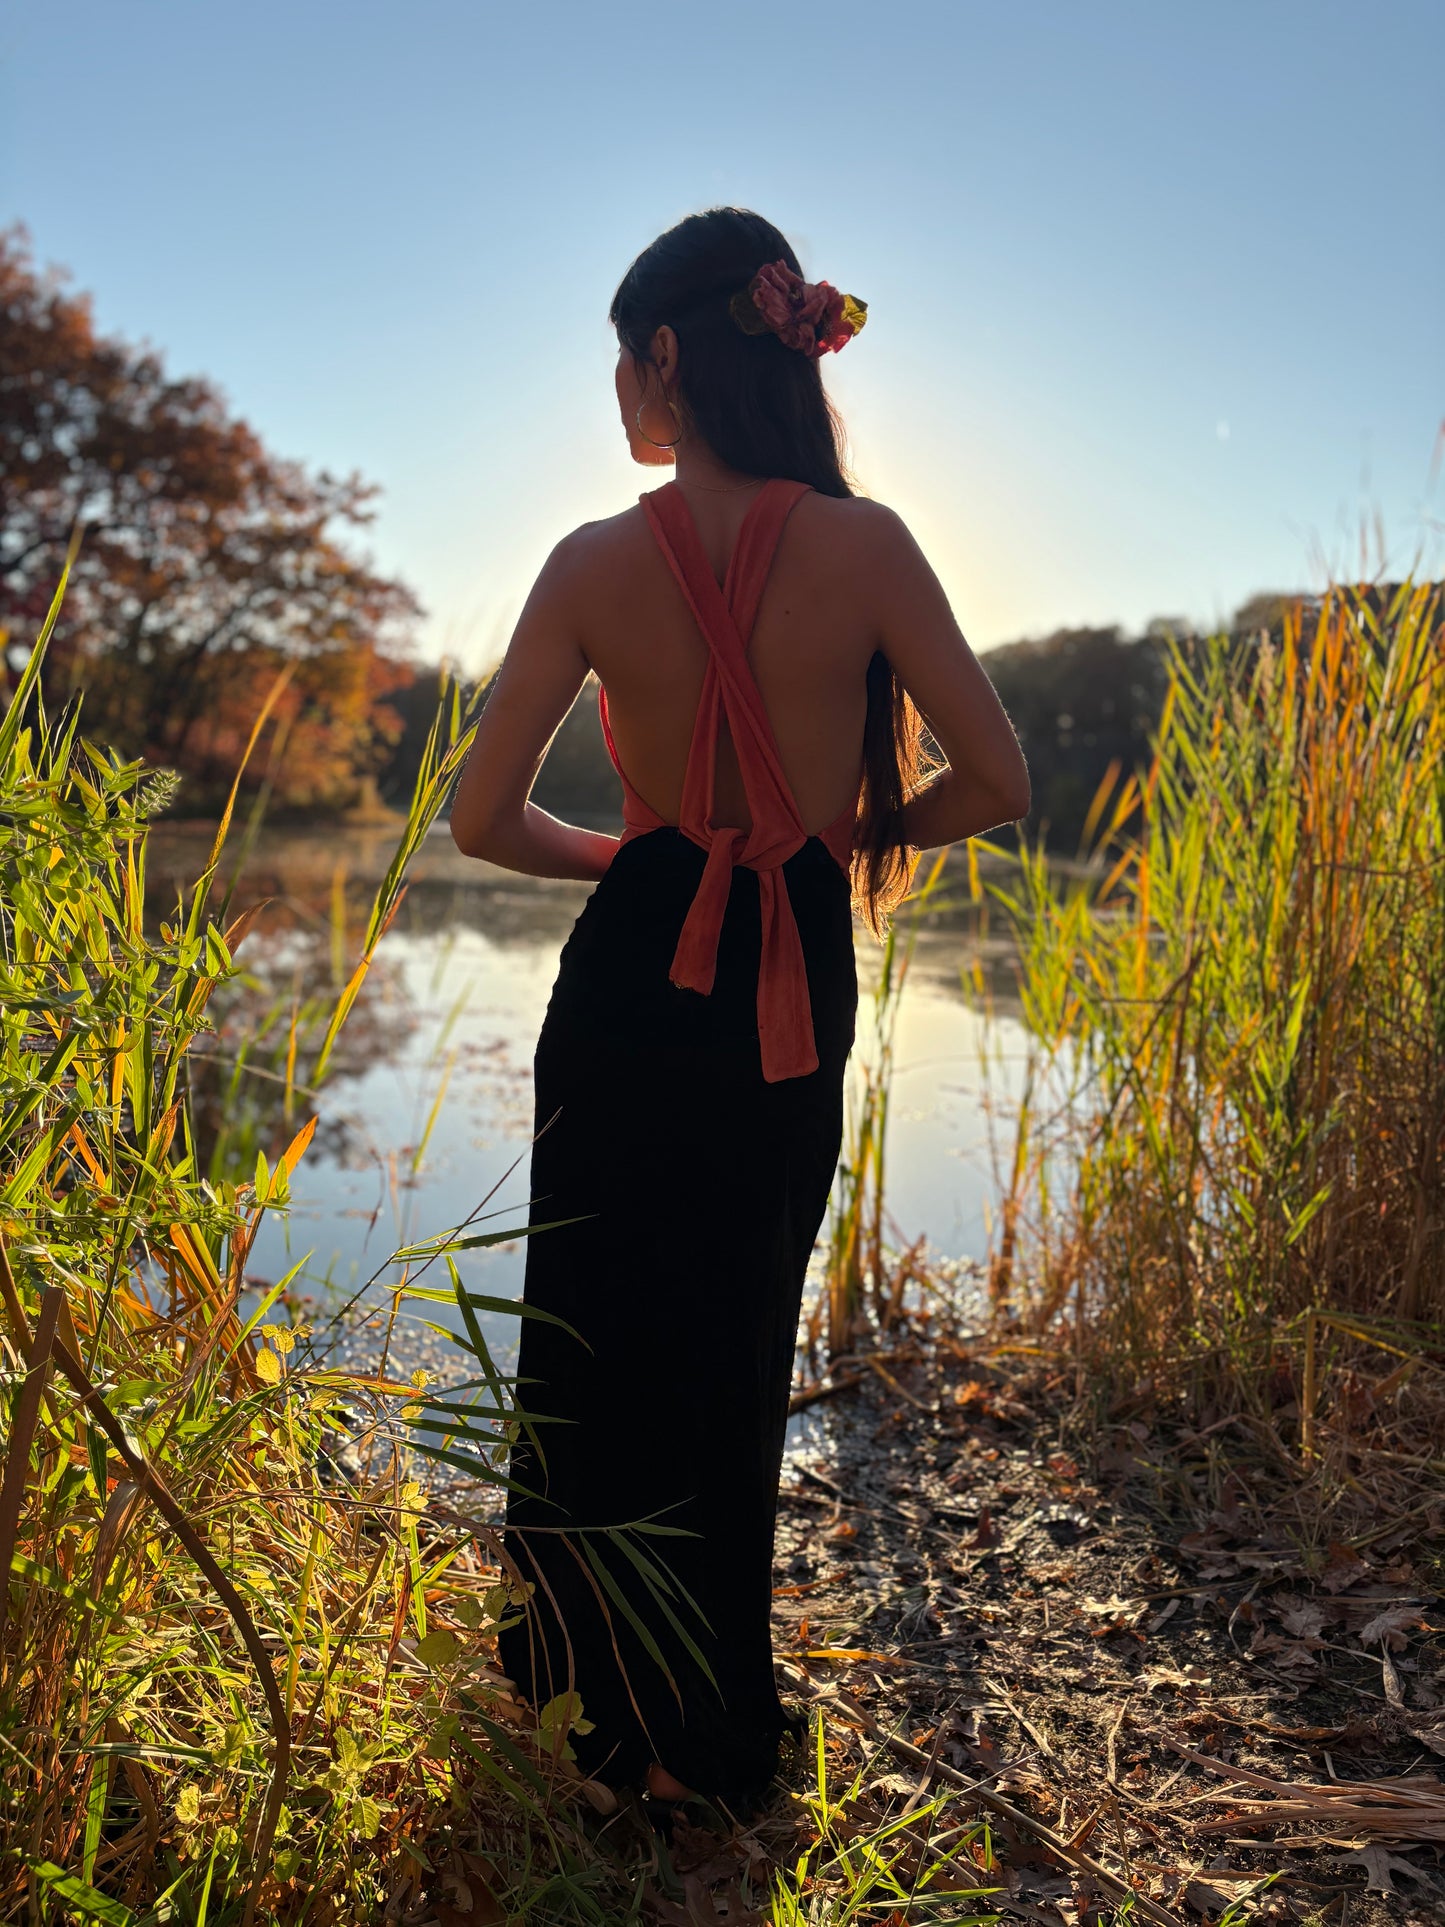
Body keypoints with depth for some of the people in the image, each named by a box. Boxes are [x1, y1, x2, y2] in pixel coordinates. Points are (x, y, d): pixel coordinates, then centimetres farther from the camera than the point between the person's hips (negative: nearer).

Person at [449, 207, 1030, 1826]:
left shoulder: (596, 563, -9)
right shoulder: (865, 544, -10)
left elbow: (482, 817, -8)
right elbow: (997, 782, -10)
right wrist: (851, 836, 8)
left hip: (631, 982, -1)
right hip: (796, 995, 1)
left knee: (605, 1335, 18)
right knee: (737, 1343, 18)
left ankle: (598, 1678, 37)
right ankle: (706, 1725, 37)